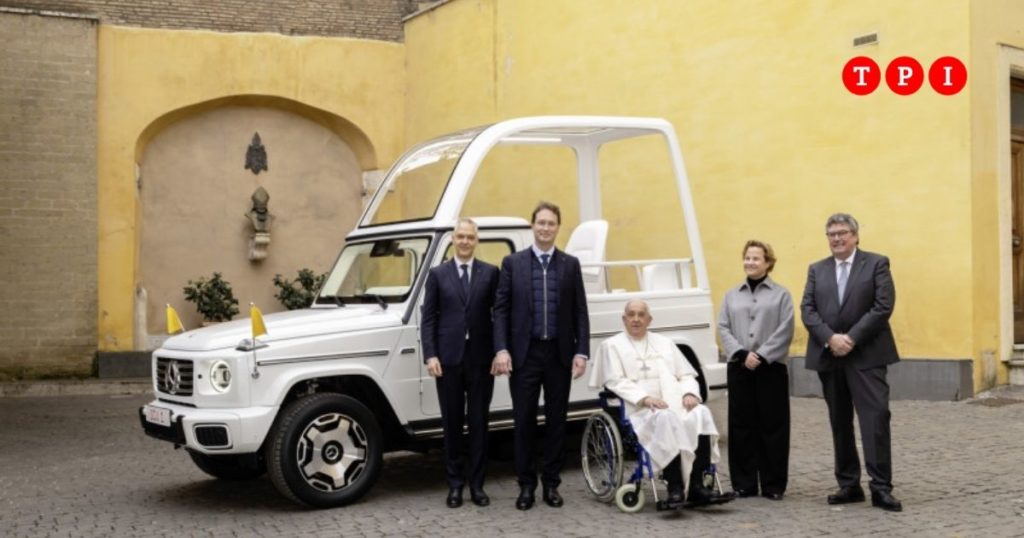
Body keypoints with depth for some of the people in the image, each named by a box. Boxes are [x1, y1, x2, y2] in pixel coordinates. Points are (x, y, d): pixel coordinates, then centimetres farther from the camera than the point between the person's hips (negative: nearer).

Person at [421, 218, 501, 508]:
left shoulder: (490, 273, 6)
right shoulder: (438, 274, 6)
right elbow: (428, 318, 3)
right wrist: (430, 355, -7)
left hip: (481, 358, 0)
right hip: (448, 358, 0)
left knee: (478, 422, 6)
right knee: (452, 423, 7)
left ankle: (477, 484, 14)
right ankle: (455, 484, 16)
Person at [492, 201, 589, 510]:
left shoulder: (570, 264, 7)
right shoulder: (513, 263, 3)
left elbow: (580, 312, 4)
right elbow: (501, 309, 0)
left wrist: (581, 352, -4)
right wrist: (501, 350, -10)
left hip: (559, 354, 1)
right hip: (524, 353, -1)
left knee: (556, 420, 7)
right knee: (524, 421, 4)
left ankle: (551, 483, 18)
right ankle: (526, 484, 15)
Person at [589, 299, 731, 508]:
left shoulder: (665, 343, 27)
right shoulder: (612, 345, 13)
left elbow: (686, 375, 21)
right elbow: (615, 381, -1)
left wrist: (689, 393, -3)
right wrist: (644, 398, -16)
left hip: (678, 405, 4)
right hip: (641, 410, -4)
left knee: (701, 413, -28)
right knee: (666, 418, -37)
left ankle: (697, 485, -30)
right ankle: (675, 487, -34)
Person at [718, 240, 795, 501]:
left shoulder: (781, 294, 4)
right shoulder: (732, 295, 13)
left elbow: (785, 332, -5)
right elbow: (723, 328, 4)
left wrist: (761, 356, -14)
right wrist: (742, 354, -11)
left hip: (771, 368, -2)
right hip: (739, 368, 3)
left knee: (772, 426, 1)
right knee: (741, 425, 4)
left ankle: (774, 485, 9)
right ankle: (744, 484, 12)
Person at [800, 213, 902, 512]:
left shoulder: (876, 263, 3)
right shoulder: (817, 270, 14)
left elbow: (883, 306, -7)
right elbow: (807, 309, 4)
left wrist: (851, 338, -14)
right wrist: (830, 338, -12)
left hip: (866, 356, -4)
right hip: (828, 356, 4)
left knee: (875, 418, -10)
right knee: (839, 423, 8)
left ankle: (881, 488, -5)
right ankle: (849, 485, 16)